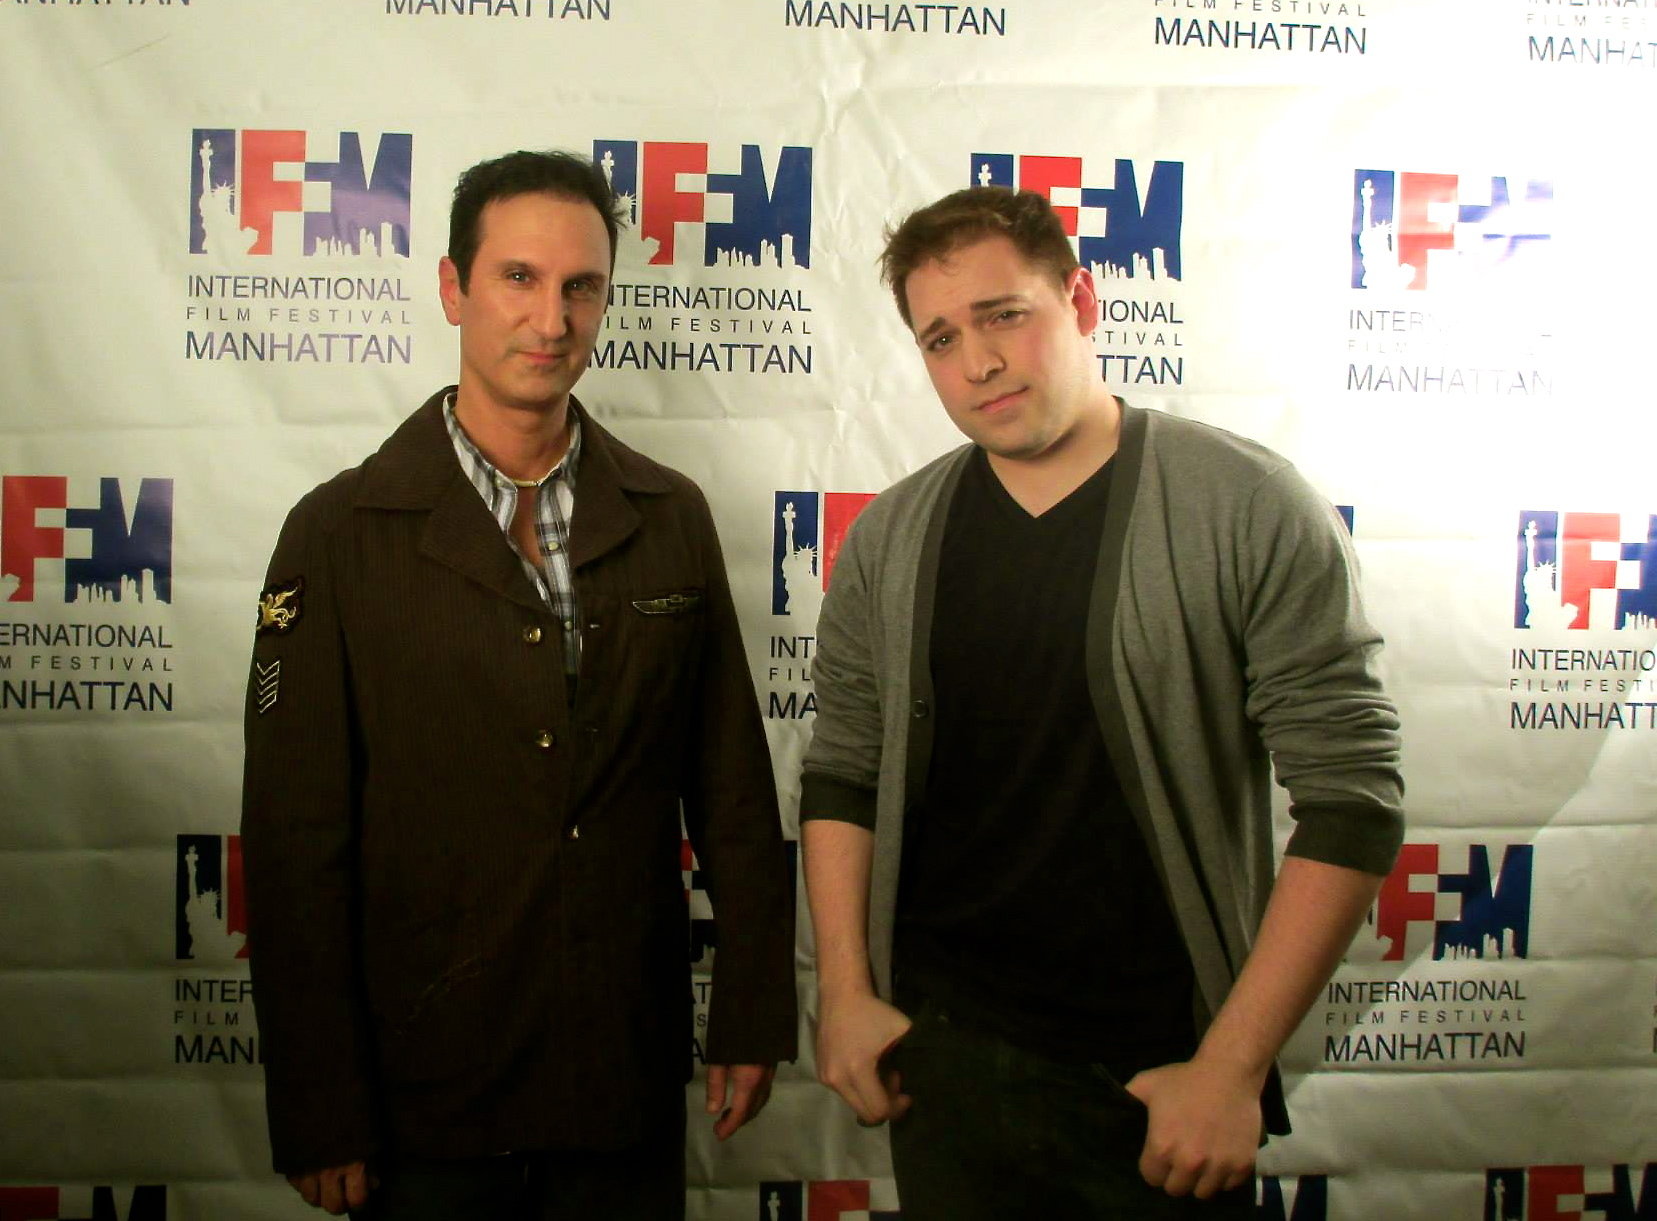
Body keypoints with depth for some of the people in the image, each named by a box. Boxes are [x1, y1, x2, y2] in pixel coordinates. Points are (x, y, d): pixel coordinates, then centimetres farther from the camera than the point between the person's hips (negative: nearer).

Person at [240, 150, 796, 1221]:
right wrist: (321, 1118, -7)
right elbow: (295, 842, -7)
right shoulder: (342, 533, -7)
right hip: (426, 1088, -2)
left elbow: (733, 788, 4)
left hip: (633, 1082, 3)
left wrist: (755, 1017, 3)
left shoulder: (671, 517, 2)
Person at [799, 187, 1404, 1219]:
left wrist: (1232, 1067, -13)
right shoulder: (890, 542, 2)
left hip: (1162, 1073, -3)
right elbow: (842, 775, 8)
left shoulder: (1252, 511, -10)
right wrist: (845, 994, -1)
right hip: (943, 1056, 3)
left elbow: (1351, 799, -11)